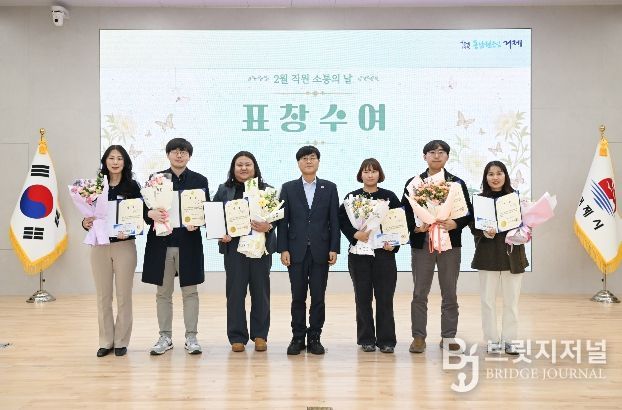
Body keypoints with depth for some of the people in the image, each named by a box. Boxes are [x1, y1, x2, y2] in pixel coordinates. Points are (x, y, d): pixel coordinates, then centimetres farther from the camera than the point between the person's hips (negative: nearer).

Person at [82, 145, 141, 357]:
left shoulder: (132, 186, -2)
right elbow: (88, 216, 8)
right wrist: (86, 223, -13)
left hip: (124, 245, -2)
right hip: (100, 246, 3)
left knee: (123, 296, 5)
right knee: (103, 296, 8)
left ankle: (121, 342, 17)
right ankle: (106, 341, 20)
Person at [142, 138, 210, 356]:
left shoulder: (200, 180, 5)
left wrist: (196, 223, -16)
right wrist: (151, 213, -19)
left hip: (189, 242, -1)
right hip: (161, 242, 1)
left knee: (190, 291, 5)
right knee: (163, 293, 8)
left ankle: (191, 337, 15)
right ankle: (165, 337, 20)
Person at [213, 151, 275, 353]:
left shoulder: (266, 189, 5)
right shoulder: (224, 190, 7)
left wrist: (268, 226, -21)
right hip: (234, 246, 0)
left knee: (260, 290, 7)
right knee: (235, 291, 2)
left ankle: (260, 335, 19)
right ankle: (237, 336, 13)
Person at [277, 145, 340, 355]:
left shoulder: (329, 188, 7)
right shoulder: (288, 188, 6)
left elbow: (334, 220, 4)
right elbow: (283, 221, 2)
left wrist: (334, 249, -4)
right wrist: (283, 249, -5)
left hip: (320, 251, 0)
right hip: (297, 251, 0)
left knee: (318, 297, 5)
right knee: (298, 297, 6)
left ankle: (314, 338, 16)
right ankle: (298, 338, 17)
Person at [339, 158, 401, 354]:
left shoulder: (389, 196, 6)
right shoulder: (352, 197, 6)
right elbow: (342, 221, -1)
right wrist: (355, 234, -17)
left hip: (384, 252, 0)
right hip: (359, 253, 1)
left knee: (385, 298, 1)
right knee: (363, 297, 5)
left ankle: (386, 340, 11)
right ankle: (366, 339, 15)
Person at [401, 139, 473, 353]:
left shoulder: (457, 183, 6)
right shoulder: (413, 183, 5)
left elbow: (469, 213, 4)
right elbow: (404, 212, 2)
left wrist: (455, 224, -14)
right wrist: (415, 227, -14)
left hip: (450, 243, 1)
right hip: (422, 243, -1)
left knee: (449, 294, 7)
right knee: (420, 293, 3)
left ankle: (448, 337, 19)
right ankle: (418, 337, 13)